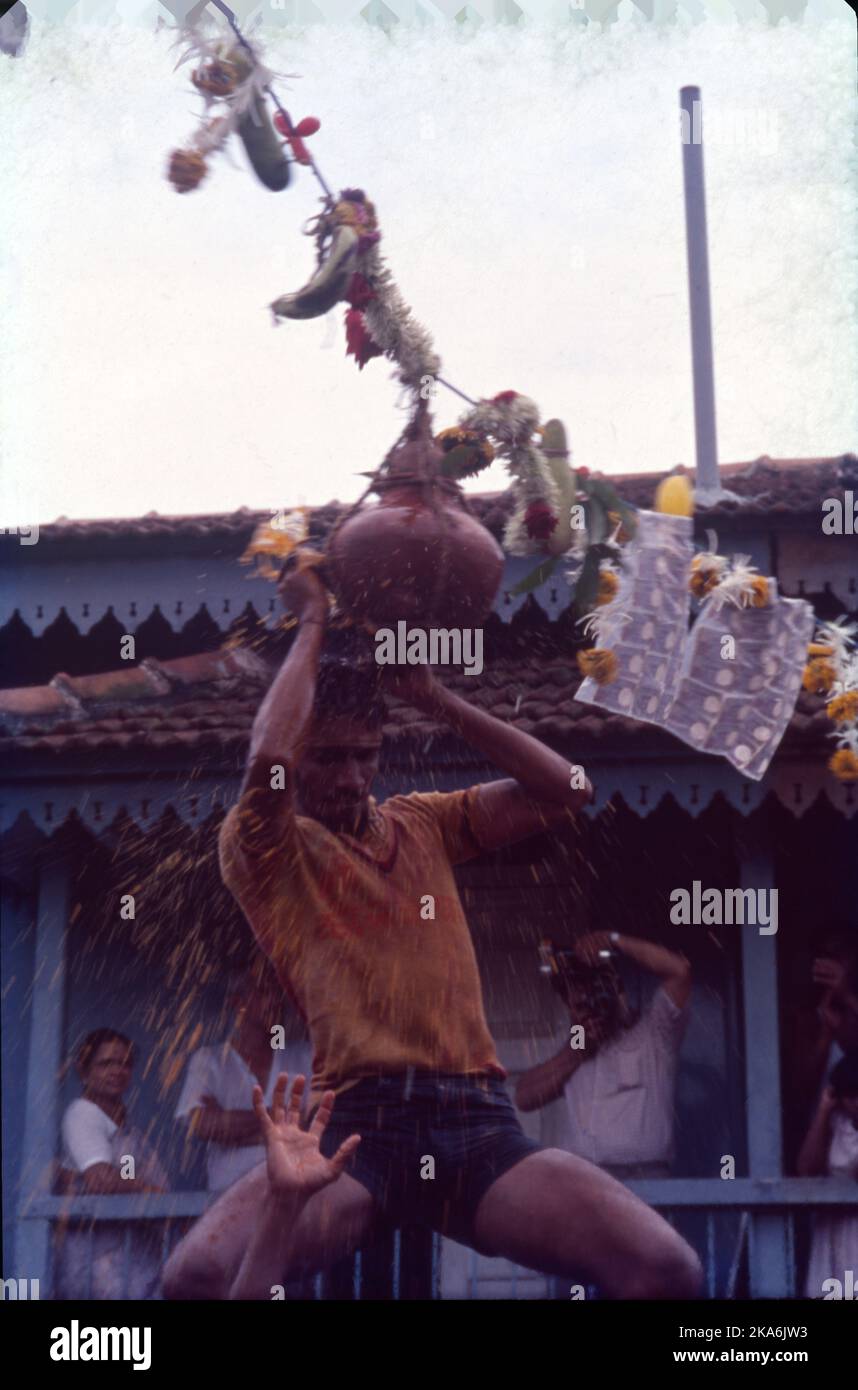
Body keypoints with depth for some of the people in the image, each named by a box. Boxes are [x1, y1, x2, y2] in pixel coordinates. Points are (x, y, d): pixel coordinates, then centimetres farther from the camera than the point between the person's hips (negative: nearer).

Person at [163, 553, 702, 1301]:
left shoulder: (422, 824, 23)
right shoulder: (264, 852, 9)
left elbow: (565, 791, 14)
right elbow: (266, 763, -13)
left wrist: (433, 697, 12)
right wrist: (311, 624, 1)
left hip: (477, 1123, 4)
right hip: (352, 1122, -4)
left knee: (669, 1270, -20)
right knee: (199, 1276, -35)